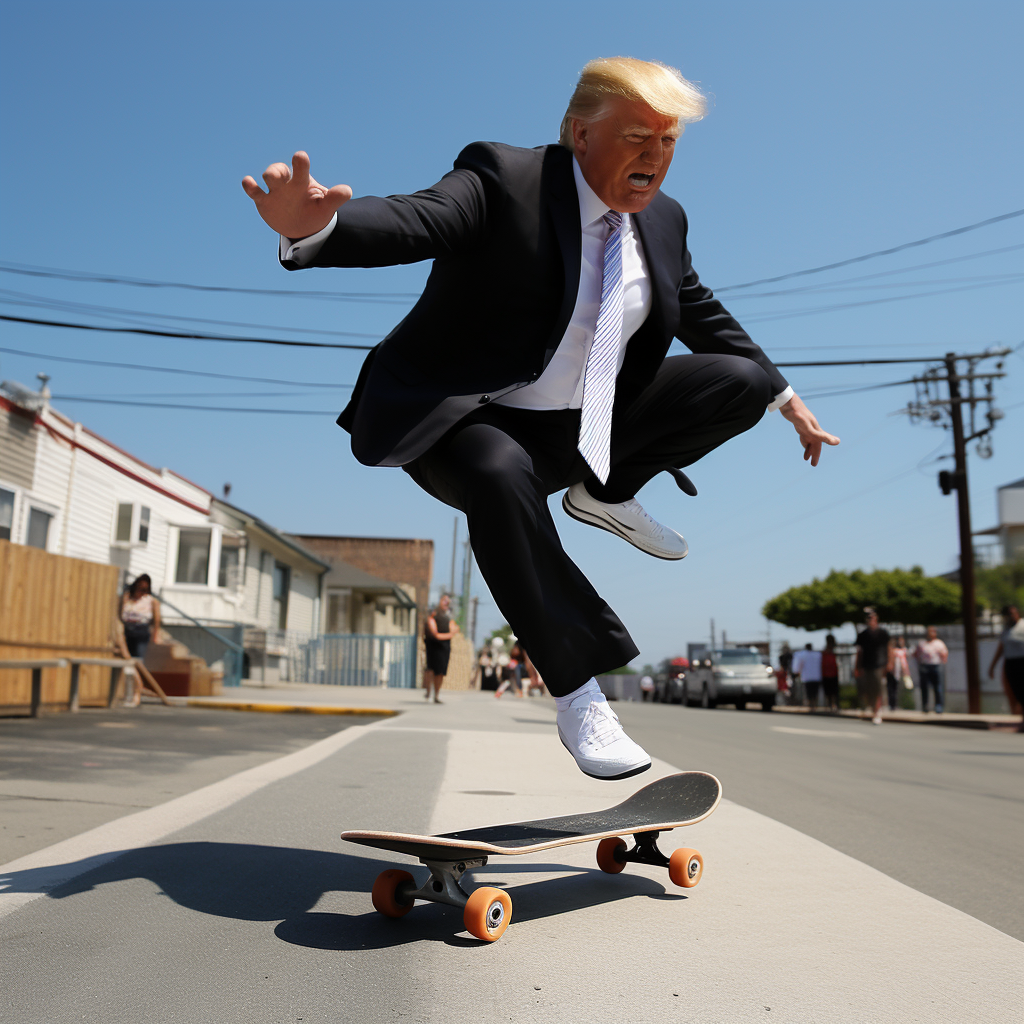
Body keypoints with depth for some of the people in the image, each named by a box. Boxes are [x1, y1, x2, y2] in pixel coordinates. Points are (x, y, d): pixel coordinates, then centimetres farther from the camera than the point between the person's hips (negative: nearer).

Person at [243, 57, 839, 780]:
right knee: (501, 475, -41)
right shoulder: (503, 179, -13)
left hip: (582, 427, 6)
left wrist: (785, 397, 22)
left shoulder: (663, 220, 8)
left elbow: (703, 316, 20)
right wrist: (313, 227, -51)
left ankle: (603, 493, 12)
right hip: (463, 421, -6)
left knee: (742, 379, -1)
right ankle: (576, 692, -25)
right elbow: (412, 221, -30)